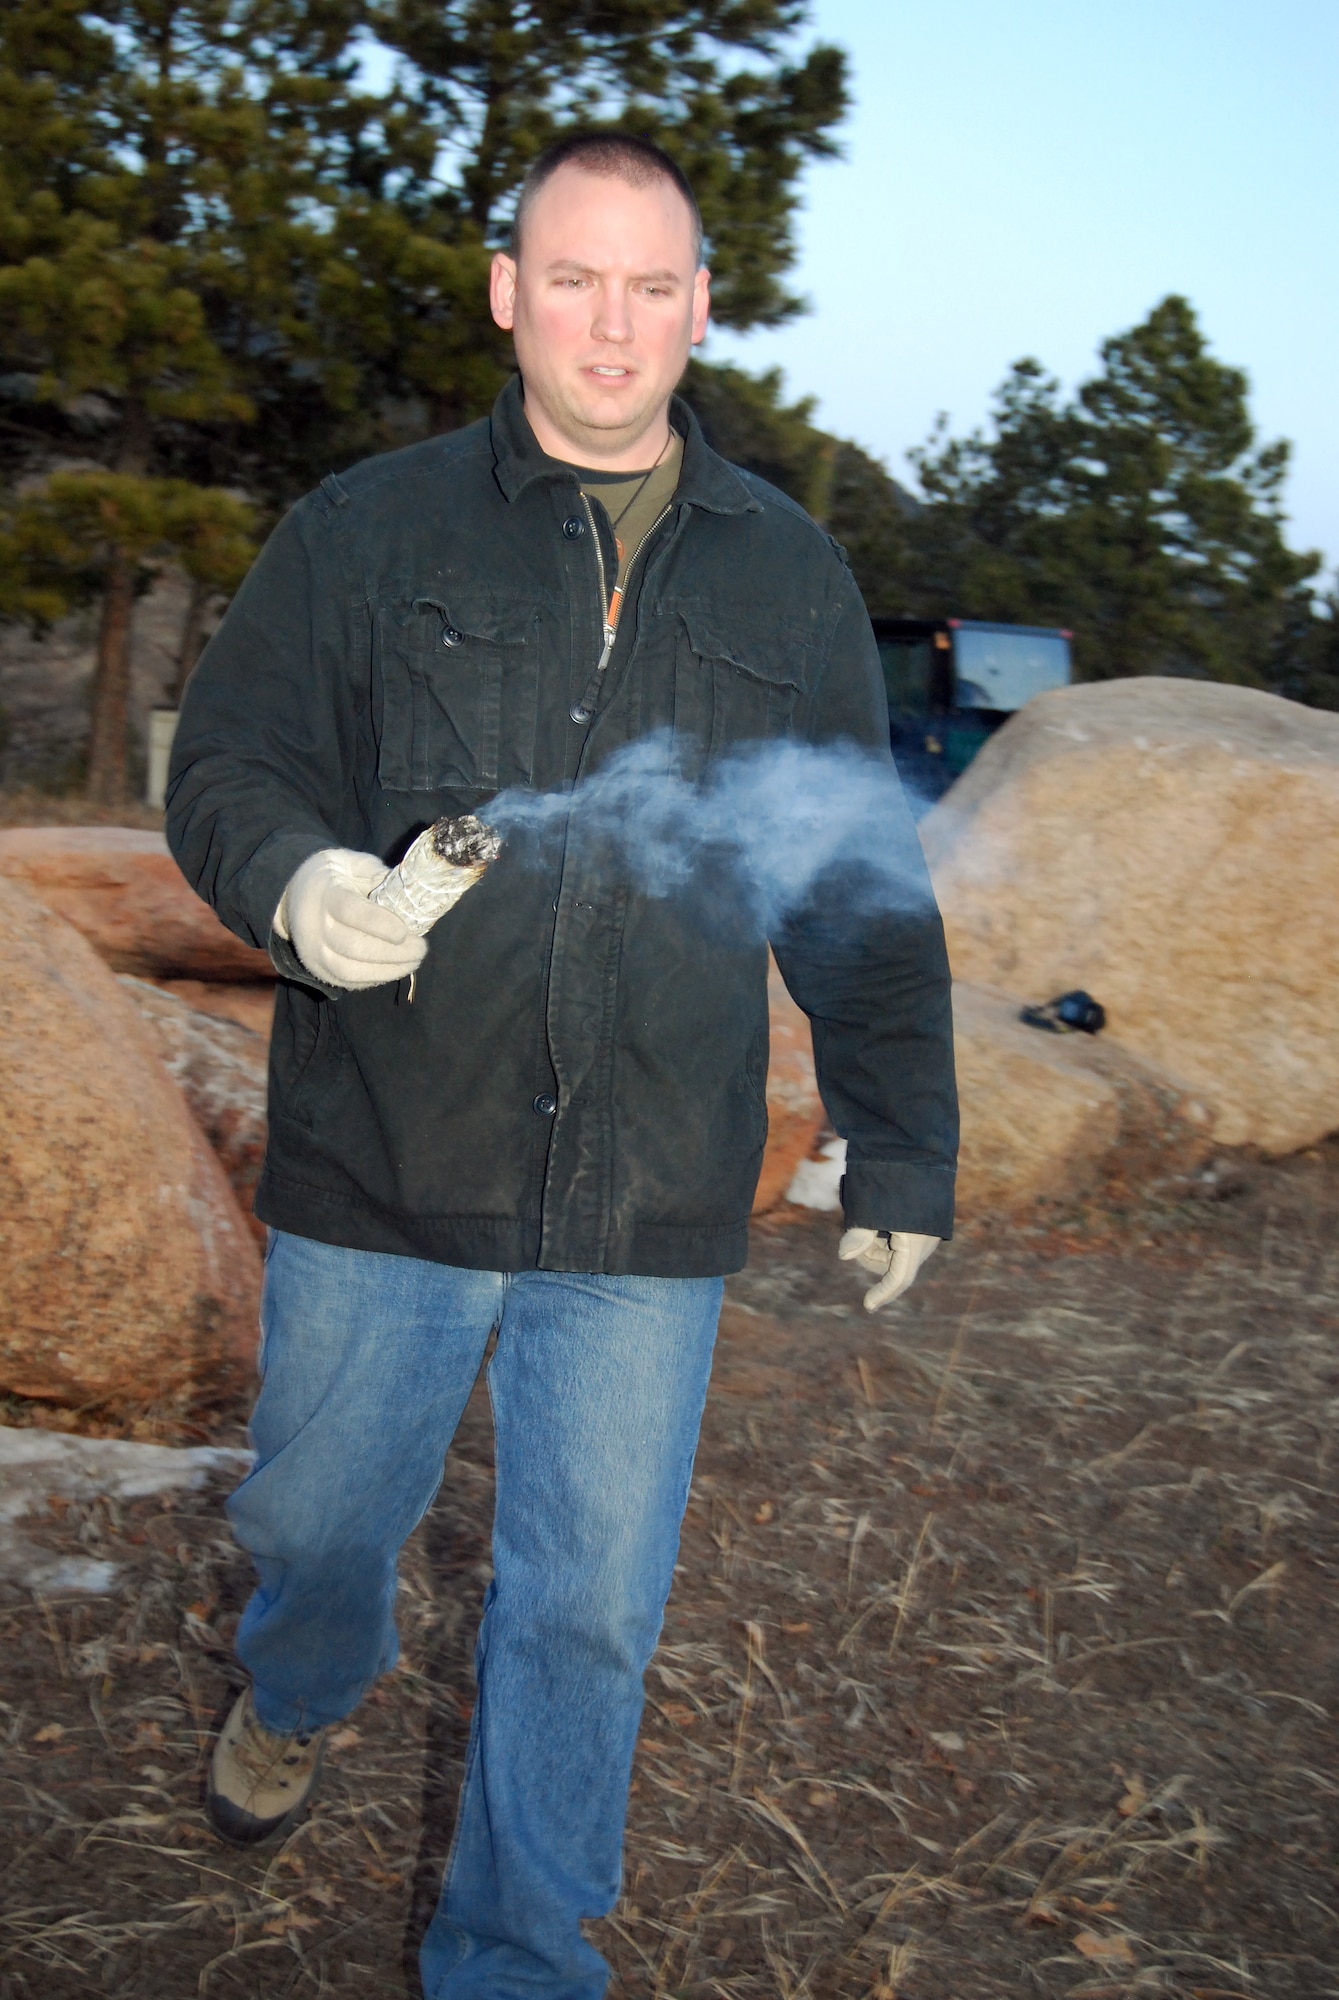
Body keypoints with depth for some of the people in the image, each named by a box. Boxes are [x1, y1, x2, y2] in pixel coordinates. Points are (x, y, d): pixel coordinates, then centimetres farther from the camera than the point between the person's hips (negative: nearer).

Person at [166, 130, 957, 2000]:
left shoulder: (792, 578, 9)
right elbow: (226, 762, 1)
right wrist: (294, 878, -22)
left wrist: (900, 1145, 10)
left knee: (588, 1612, 7)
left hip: (650, 1215, 1)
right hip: (382, 1168, 0)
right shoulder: (369, 531, 3)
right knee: (315, 1519, 17)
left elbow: (864, 891, 12)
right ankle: (299, 1694, 53)